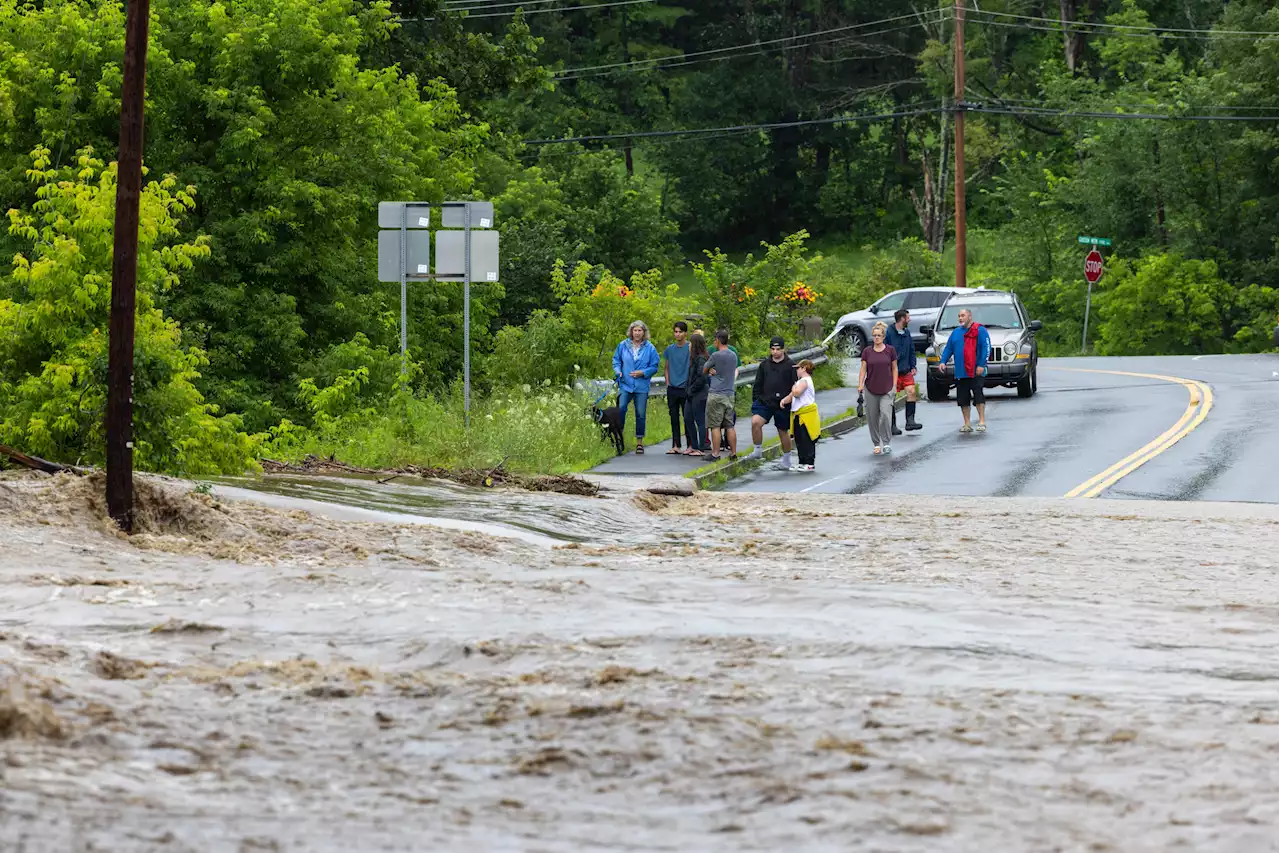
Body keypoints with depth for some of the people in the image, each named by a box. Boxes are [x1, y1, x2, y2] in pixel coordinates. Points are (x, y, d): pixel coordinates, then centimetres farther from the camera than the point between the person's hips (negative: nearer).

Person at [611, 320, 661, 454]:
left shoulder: (650, 348, 1)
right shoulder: (623, 346, 4)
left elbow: (654, 367, 3)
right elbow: (616, 360, 12)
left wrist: (643, 373, -13)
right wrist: (618, 372, -7)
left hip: (641, 387, 0)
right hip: (625, 385, 0)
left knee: (640, 414, 5)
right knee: (621, 408, -15)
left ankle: (639, 442, 15)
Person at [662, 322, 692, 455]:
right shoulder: (669, 349, 9)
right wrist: (668, 383, 7)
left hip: (686, 388, -4)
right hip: (672, 389, 4)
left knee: (687, 418, -2)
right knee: (674, 418, 6)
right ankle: (675, 446, 10)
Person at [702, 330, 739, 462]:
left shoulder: (716, 355, -11)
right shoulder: (733, 356, 11)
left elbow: (704, 370, 1)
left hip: (716, 395, -7)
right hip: (729, 394, 7)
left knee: (715, 426, -4)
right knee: (729, 425, 10)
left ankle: (715, 453, -6)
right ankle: (733, 452, 10)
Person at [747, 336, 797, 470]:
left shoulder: (790, 366, -2)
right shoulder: (764, 365, 8)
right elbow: (757, 385, 14)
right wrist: (755, 401, 7)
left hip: (782, 405, -2)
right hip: (764, 402, 2)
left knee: (783, 432, 8)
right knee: (755, 422, -21)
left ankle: (786, 460, 24)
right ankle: (758, 450, -5)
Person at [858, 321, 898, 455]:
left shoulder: (890, 350, 0)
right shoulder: (867, 351, 3)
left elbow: (894, 368, 6)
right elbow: (863, 369, 3)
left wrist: (894, 385, 0)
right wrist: (860, 385, -9)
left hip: (886, 389, -2)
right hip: (871, 389, 2)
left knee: (885, 414, -16)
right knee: (872, 417, 5)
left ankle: (886, 442, -5)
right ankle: (876, 444, 17)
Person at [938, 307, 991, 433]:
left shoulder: (980, 331, -2)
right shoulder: (956, 332, 17)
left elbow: (986, 348, -8)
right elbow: (948, 348, 17)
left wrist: (981, 365, -16)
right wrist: (942, 361, 0)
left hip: (976, 372, -6)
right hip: (960, 373, 6)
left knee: (978, 395, -11)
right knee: (963, 399, 6)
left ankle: (982, 422, -6)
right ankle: (967, 425, 12)